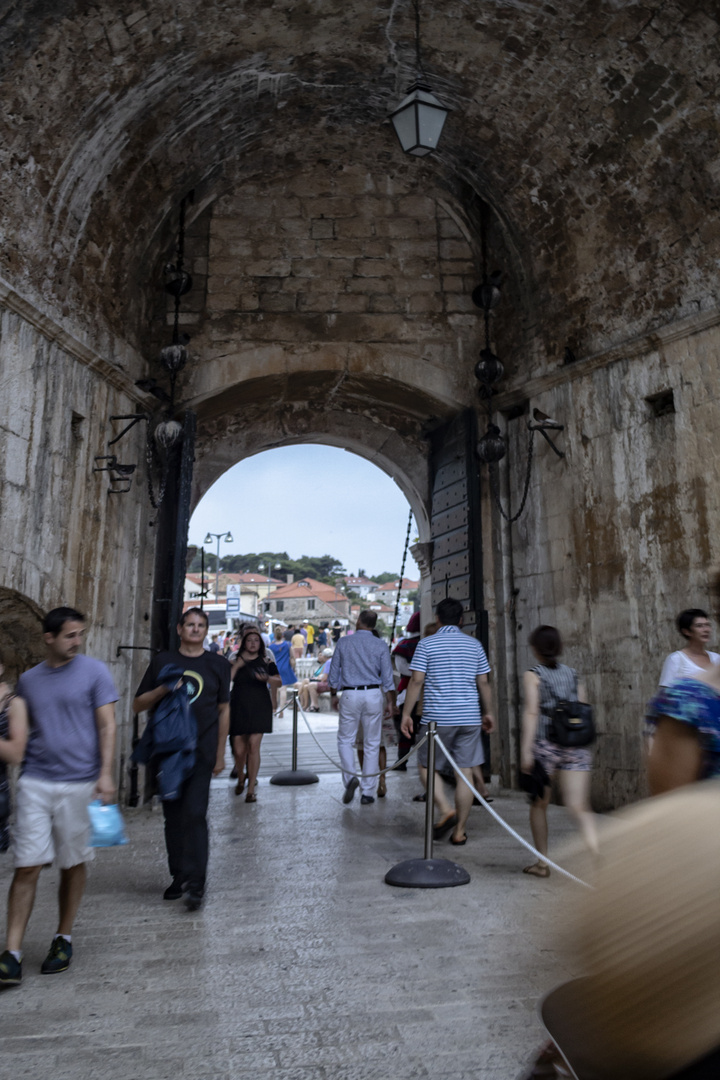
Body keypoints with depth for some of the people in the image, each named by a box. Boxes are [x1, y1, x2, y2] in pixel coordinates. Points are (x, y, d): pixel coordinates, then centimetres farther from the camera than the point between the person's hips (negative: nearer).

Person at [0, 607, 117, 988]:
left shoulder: (94, 672, -3)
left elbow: (107, 726, -6)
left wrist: (106, 774, -13)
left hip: (79, 784, -2)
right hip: (35, 783, 2)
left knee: (72, 865, 11)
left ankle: (63, 939, 30)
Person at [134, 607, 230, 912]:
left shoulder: (217, 664, 6)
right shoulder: (162, 661, 6)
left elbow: (224, 710, 8)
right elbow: (138, 705, 8)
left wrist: (220, 753, 4)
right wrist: (163, 690, -11)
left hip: (201, 750, -2)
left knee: (195, 814, -9)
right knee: (173, 815, 10)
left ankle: (195, 883, -2)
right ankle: (178, 876, 25)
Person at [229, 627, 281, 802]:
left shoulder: (266, 661, 8)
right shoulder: (236, 661, 7)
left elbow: (279, 681, 7)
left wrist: (267, 678, -11)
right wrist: (237, 665, -12)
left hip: (260, 707, 0)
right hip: (239, 708, 1)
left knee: (253, 746, -9)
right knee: (239, 749, 0)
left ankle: (251, 789, 0)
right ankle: (241, 778, 31)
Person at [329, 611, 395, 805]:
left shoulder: (343, 642, 2)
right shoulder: (381, 645, 0)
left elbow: (334, 672, 6)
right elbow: (387, 677, -1)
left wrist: (333, 695, 18)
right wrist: (391, 702, 6)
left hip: (350, 695, 0)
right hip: (373, 695, 1)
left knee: (345, 740, 13)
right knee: (372, 744, 8)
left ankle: (350, 776, -10)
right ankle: (367, 792, 11)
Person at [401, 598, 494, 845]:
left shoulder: (426, 644, -3)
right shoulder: (474, 644, 7)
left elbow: (416, 681, -7)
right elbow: (483, 682, 9)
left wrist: (406, 714, -2)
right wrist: (488, 713, 19)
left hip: (437, 718, -3)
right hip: (469, 718, 3)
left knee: (427, 766, 14)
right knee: (465, 772, 7)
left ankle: (445, 809, -5)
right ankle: (459, 830, 12)